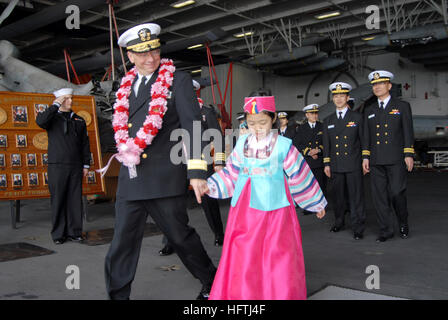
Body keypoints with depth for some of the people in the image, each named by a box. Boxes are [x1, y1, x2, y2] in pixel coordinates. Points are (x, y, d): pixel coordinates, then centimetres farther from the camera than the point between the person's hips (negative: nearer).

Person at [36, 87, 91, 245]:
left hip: (75, 167, 3)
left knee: (75, 199, 3)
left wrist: (86, 164, 9)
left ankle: (74, 232, 12)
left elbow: (85, 144, 15)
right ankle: (58, 234, 8)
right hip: (57, 166, -3)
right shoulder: (53, 118, 6)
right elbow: (40, 121, -19)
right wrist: (56, 105, -12)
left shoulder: (79, 120, 15)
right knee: (58, 200, 0)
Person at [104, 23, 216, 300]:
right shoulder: (127, 85, 15)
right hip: (130, 181, 5)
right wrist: (126, 153, 12)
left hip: (165, 178, -5)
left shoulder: (179, 80, -3)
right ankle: (118, 295, 23)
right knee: (123, 242, 7)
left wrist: (196, 170, -23)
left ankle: (212, 284, 30)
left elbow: (192, 125, -13)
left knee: (180, 236, 8)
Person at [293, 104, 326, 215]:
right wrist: (308, 152, -9)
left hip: (320, 161, 0)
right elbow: (296, 144, 3)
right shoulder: (301, 128, 10)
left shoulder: (323, 127, 10)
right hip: (306, 162, 0)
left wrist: (319, 150, -11)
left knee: (321, 184, 0)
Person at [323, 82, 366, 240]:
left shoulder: (357, 117, 4)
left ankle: (358, 228, 3)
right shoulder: (328, 121, 12)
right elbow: (326, 144, 13)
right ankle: (339, 222, 24)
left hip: (354, 165, -3)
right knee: (338, 195, 9)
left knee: (356, 196, -3)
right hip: (336, 166, 3)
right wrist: (326, 164, 8)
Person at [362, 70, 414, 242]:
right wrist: (365, 157, 7)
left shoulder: (402, 106, 6)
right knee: (379, 196, 2)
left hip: (396, 159, -3)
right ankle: (386, 230, 11)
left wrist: (409, 155, -7)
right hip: (376, 161, 4)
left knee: (397, 193, -7)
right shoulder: (369, 110, 16)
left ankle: (403, 223, 20)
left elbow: (408, 132, 1)